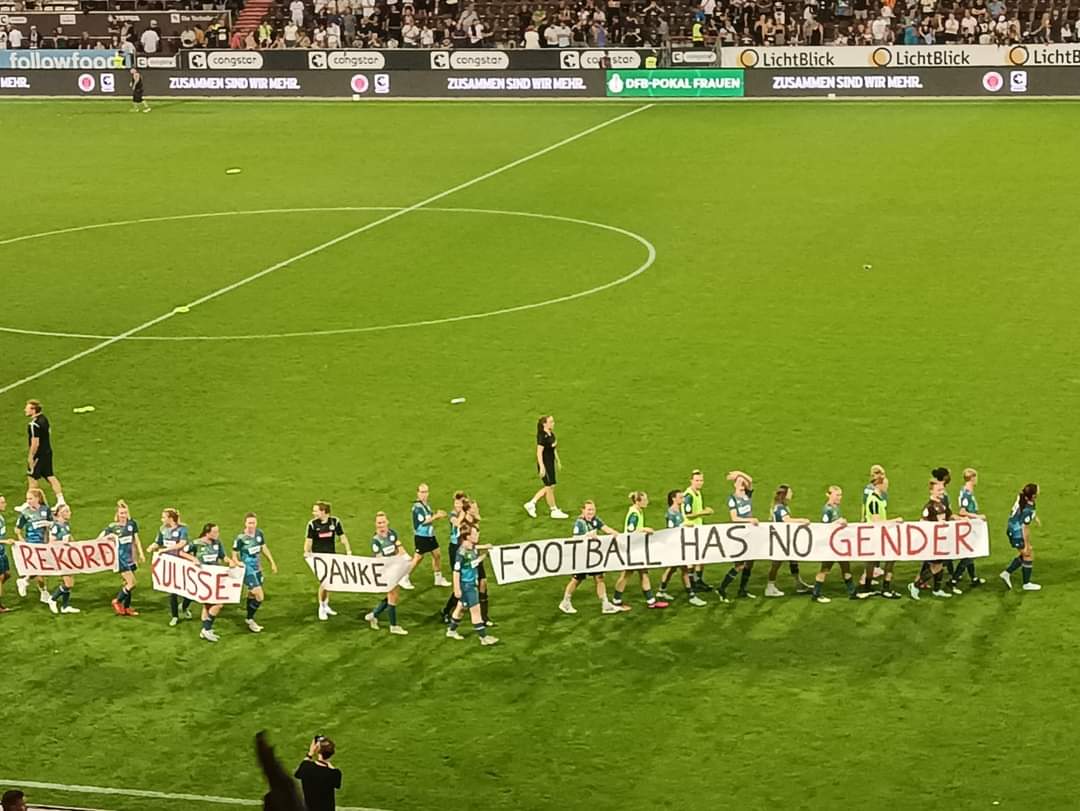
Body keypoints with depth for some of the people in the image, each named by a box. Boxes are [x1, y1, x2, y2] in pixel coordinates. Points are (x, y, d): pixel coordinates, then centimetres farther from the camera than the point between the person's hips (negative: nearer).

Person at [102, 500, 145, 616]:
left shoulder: (132, 523, 1)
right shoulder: (112, 527, -10)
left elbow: (136, 539, 10)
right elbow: (99, 539, -7)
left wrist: (141, 553, 6)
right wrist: (108, 537, -25)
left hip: (130, 557, 5)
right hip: (120, 558, -5)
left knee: (127, 583, 12)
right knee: (131, 583, -11)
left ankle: (126, 608, 24)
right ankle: (117, 601, 9)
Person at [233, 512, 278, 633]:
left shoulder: (259, 533, -2)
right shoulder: (240, 538, -20)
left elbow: (264, 548, 14)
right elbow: (234, 555, -12)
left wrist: (272, 562, 15)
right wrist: (238, 562, -33)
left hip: (257, 569, 7)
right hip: (248, 570, -7)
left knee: (252, 595, 19)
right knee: (259, 596, -13)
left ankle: (249, 620, 35)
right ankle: (250, 620, 5)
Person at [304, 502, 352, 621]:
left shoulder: (335, 522, -4)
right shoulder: (312, 524, -9)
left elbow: (342, 537, 5)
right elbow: (308, 540, -6)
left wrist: (348, 550, -1)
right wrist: (306, 552, -23)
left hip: (331, 555, 3)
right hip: (318, 556, -3)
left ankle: (326, 605, 28)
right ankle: (321, 608, 5)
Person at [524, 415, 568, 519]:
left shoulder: (551, 434, 5)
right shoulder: (542, 436, -20)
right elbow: (539, 453, -21)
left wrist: (558, 461, 22)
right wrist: (542, 467, -22)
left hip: (551, 463, 9)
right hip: (545, 464, -9)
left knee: (549, 487, 15)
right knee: (549, 487, 2)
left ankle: (531, 504, 23)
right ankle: (554, 510, 14)